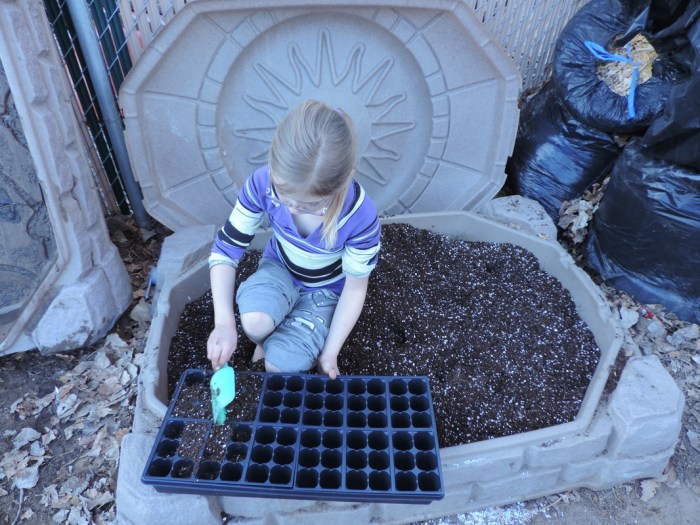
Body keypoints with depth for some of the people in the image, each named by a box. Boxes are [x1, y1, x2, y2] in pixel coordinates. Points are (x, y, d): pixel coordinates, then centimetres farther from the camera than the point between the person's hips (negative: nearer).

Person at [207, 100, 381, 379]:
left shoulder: (360, 216, -34)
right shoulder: (263, 182, -29)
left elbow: (355, 288, -18)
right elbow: (224, 251, -19)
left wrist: (330, 353, -16)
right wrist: (224, 322, -31)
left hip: (326, 289, -1)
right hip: (279, 267, 2)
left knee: (279, 365, -19)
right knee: (254, 323, -31)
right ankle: (267, 340, 6)